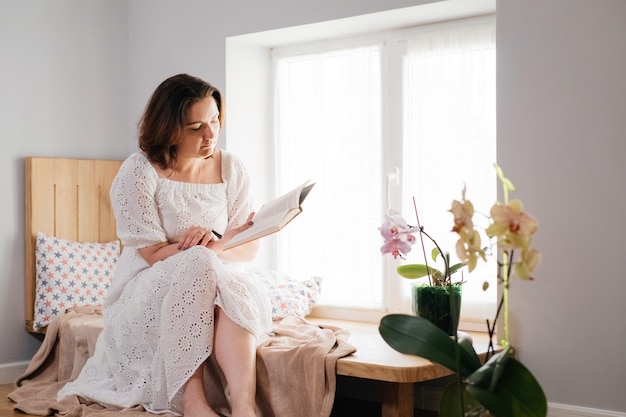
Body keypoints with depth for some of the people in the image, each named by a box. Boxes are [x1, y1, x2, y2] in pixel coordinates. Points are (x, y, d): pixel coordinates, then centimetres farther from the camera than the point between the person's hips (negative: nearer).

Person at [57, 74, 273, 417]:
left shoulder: (230, 168, 1)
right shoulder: (139, 172, -12)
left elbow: (249, 247, 0)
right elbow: (153, 255, -14)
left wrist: (217, 247, -24)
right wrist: (224, 243, -25)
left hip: (215, 285, 3)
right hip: (148, 293, -3)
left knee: (244, 292, -32)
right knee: (198, 263, -35)